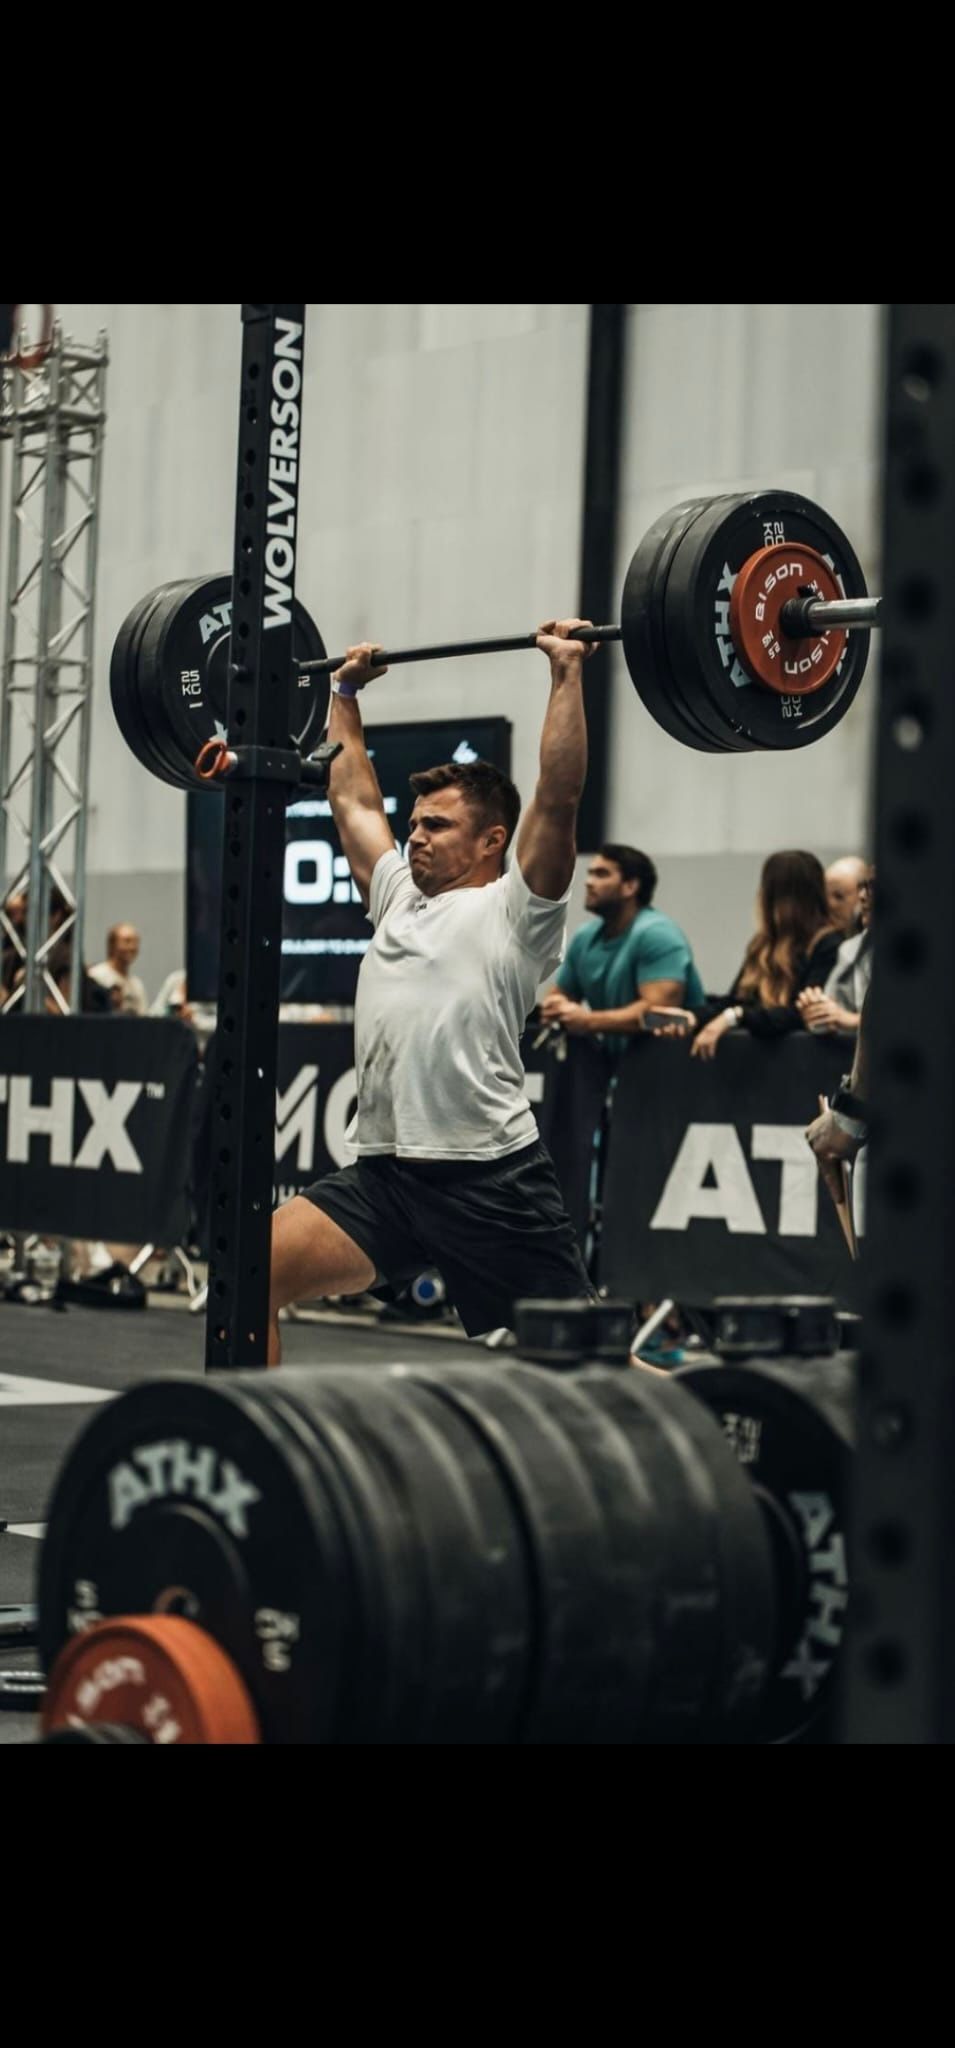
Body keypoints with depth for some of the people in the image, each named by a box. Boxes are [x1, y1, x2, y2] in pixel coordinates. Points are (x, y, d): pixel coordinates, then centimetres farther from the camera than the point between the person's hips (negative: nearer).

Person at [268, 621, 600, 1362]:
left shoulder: (515, 910, -1)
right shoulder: (399, 896, 19)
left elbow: (558, 798, -11)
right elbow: (354, 800, 29)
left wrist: (568, 673, -13)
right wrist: (344, 691, 33)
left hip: (490, 1179, -6)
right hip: (384, 1171, 7)